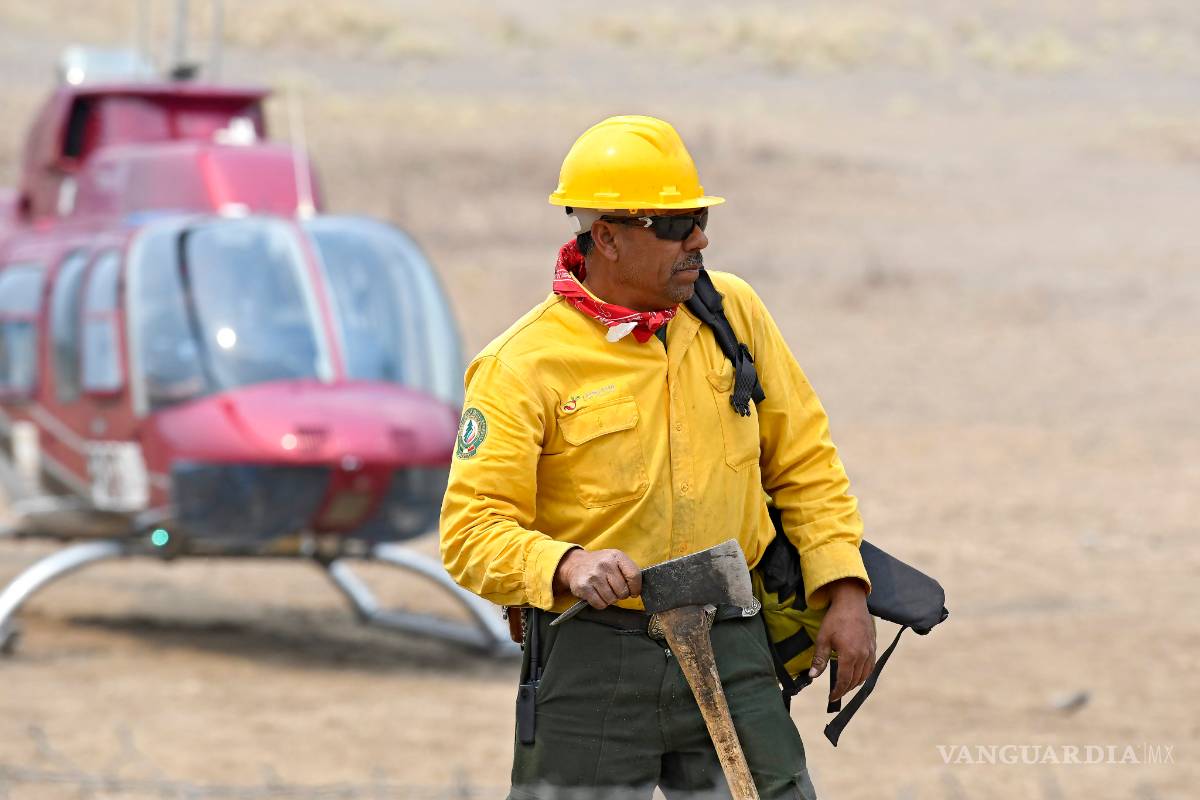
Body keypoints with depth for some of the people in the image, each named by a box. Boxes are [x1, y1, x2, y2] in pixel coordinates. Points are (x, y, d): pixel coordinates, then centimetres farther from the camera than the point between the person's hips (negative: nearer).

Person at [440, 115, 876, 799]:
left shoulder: (734, 312, 7)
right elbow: (473, 530, -11)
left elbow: (804, 462, 14)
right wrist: (566, 564, -29)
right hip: (591, 659, -3)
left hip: (730, 650, 3)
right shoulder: (524, 365, -7)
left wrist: (845, 589, 4)